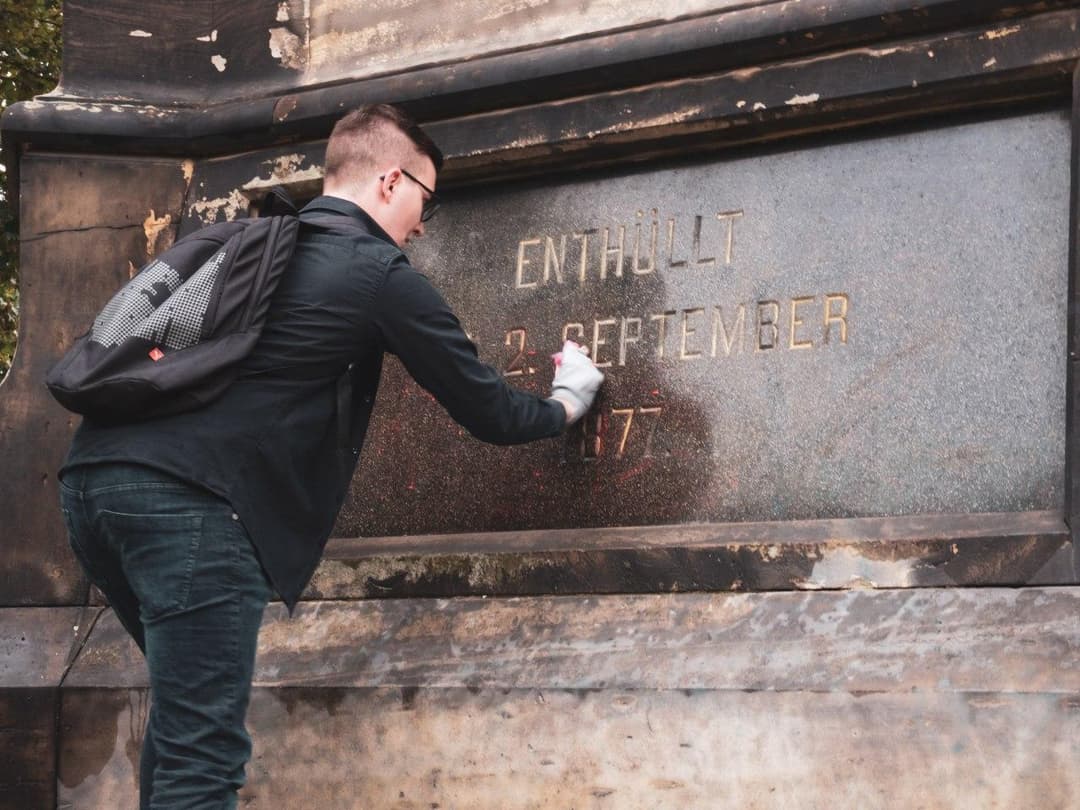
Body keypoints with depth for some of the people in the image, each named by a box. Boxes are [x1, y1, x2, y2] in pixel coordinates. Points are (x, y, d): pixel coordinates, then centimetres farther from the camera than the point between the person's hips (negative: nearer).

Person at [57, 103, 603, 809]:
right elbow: (490, 413, 10)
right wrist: (567, 404, 28)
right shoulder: (381, 274, 4)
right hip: (191, 498, -8)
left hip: (93, 475, 9)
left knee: (180, 714, 25)